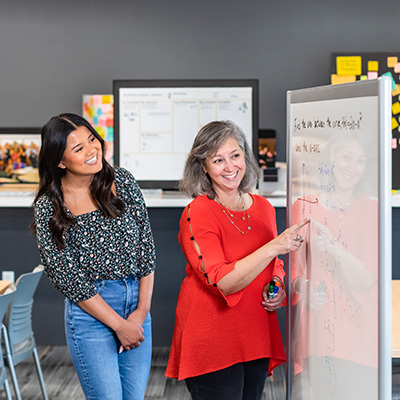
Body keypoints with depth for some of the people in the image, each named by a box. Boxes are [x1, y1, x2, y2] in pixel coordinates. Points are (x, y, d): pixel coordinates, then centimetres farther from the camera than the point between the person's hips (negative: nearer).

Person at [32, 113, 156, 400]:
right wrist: (119, 324, -11)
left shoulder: (123, 181, 0)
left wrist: (142, 311, -5)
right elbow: (68, 278, -10)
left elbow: (146, 247, 1)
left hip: (137, 302, 4)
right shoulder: (49, 207, -9)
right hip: (90, 311, -3)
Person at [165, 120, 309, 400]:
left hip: (256, 337, 6)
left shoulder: (263, 208, 7)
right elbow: (222, 282, -22)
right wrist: (274, 246, -26)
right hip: (212, 342, -6)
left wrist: (277, 284, -1)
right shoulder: (197, 214, -13)